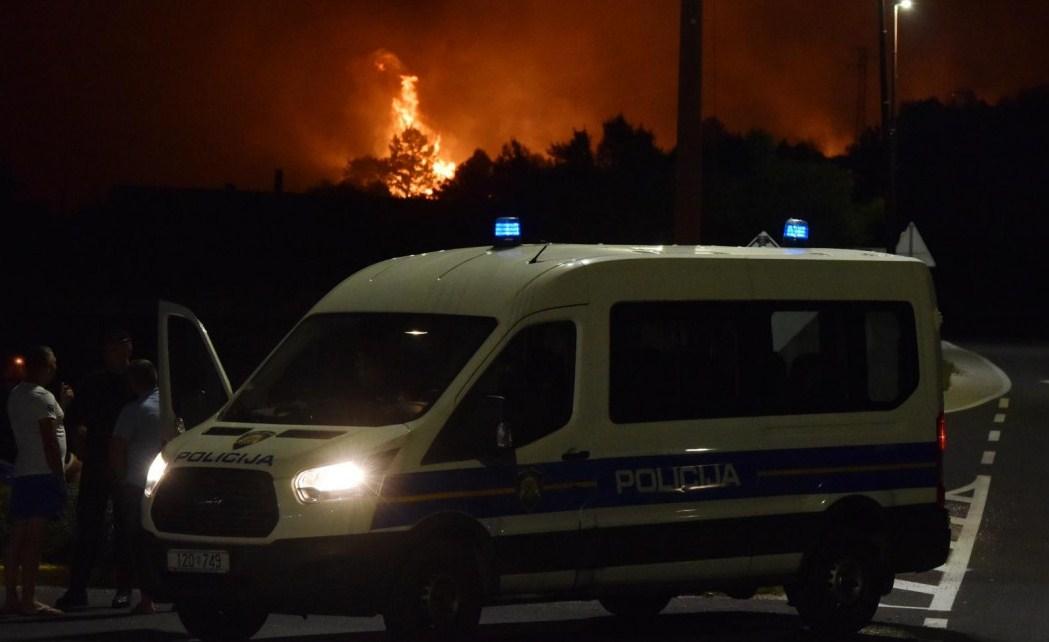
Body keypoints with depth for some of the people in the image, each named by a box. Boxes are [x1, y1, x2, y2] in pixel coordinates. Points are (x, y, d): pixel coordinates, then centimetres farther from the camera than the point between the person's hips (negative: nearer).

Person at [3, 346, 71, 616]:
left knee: (18, 537, 9)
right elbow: (49, 440, -15)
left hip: (21, 473, 9)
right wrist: (59, 475, -13)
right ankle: (28, 601, -13)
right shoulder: (42, 397, -11)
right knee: (34, 538, -10)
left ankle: (11, 597, 9)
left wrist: (61, 404, 24)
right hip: (43, 473, -9)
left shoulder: (16, 395, 17)